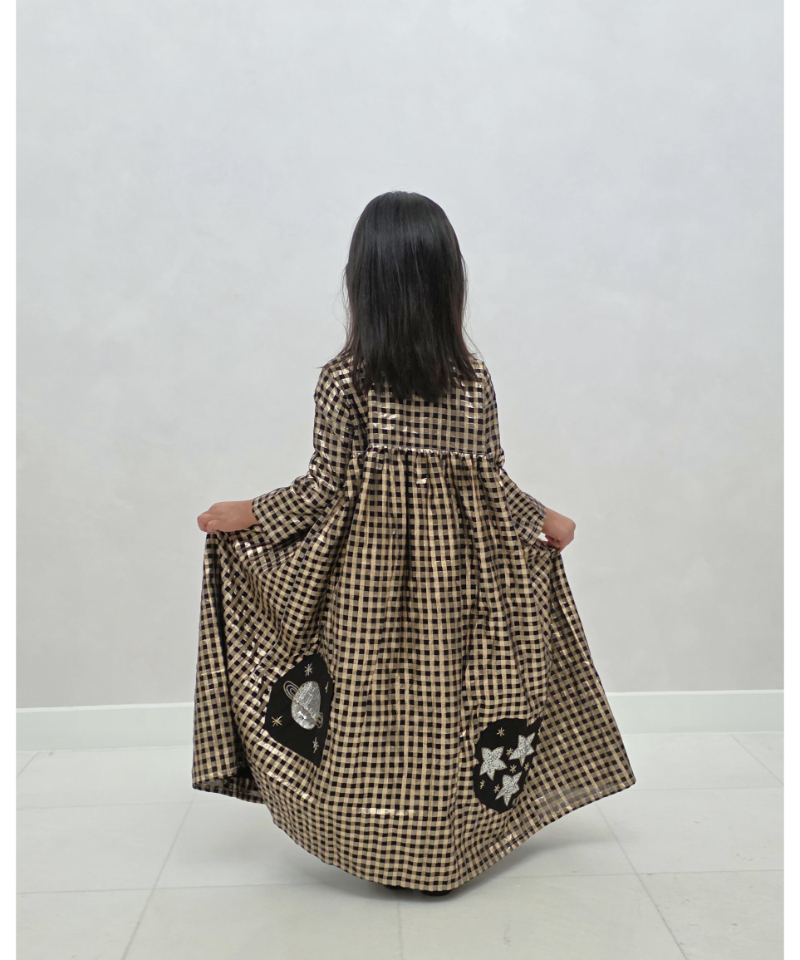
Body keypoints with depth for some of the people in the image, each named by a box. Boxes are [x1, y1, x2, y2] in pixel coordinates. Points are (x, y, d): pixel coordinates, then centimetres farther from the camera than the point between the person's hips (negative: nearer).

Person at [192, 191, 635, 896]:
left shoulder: (342, 380, -12)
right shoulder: (474, 378, -6)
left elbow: (326, 489, -12)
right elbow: (494, 483, -1)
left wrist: (243, 516, 2)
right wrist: (546, 522, 18)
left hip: (365, 577, -2)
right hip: (456, 575, 2)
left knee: (367, 705, 14)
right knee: (448, 693, 16)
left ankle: (374, 844, 27)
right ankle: (446, 845, 30)